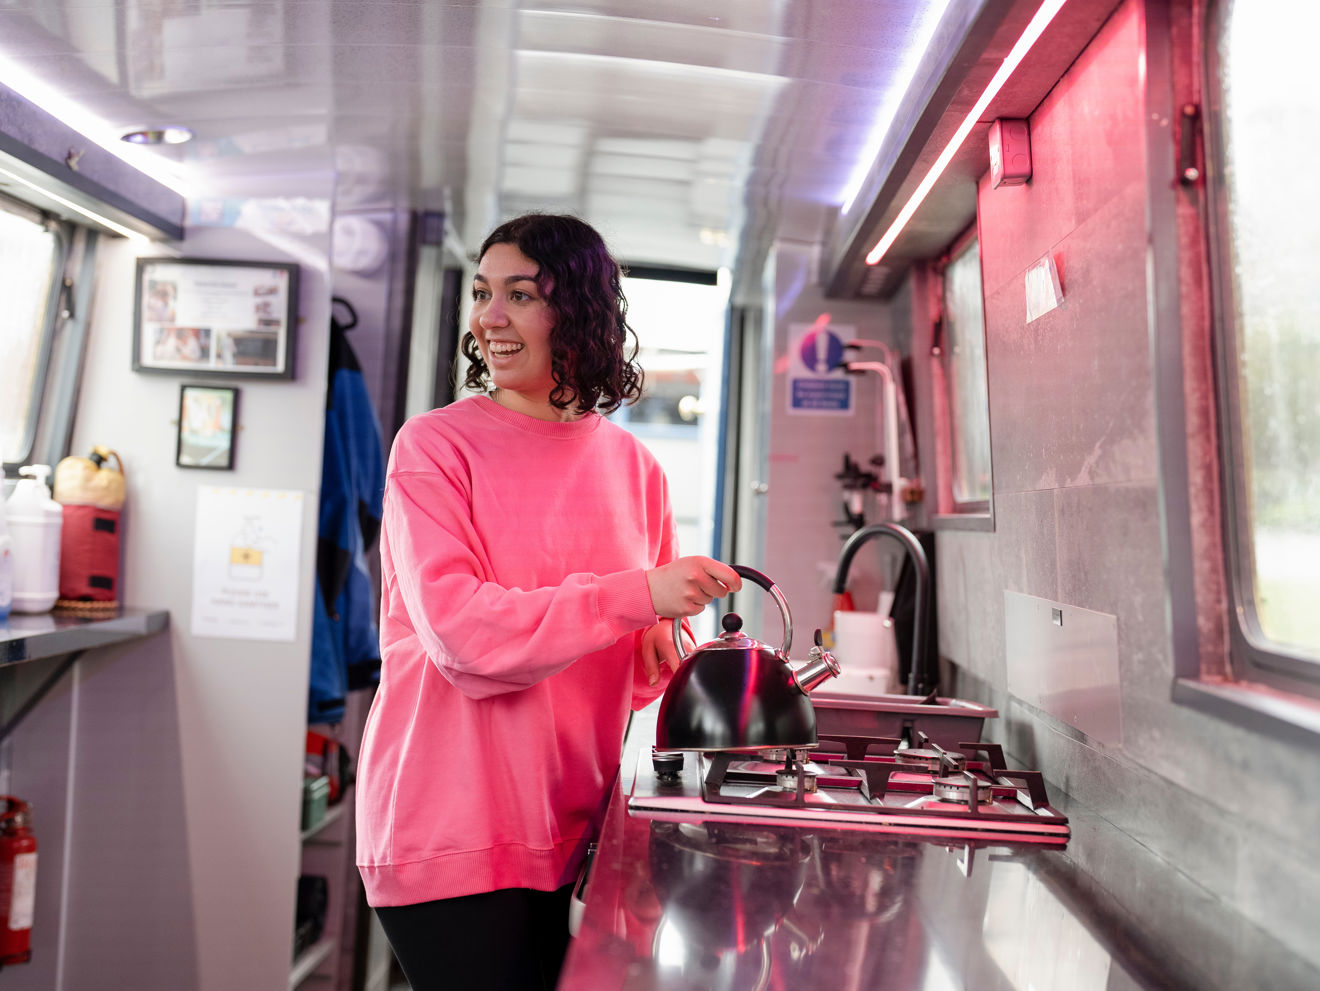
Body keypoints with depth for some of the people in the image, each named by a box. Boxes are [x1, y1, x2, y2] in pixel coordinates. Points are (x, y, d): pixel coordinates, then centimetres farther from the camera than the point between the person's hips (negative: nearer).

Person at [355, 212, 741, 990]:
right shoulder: (436, 446, -7)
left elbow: (652, 637, 16)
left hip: (566, 829, 5)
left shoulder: (633, 466, 6)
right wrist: (635, 596, -23)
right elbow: (459, 630, -19)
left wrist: (658, 647, -8)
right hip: (449, 829, -4)